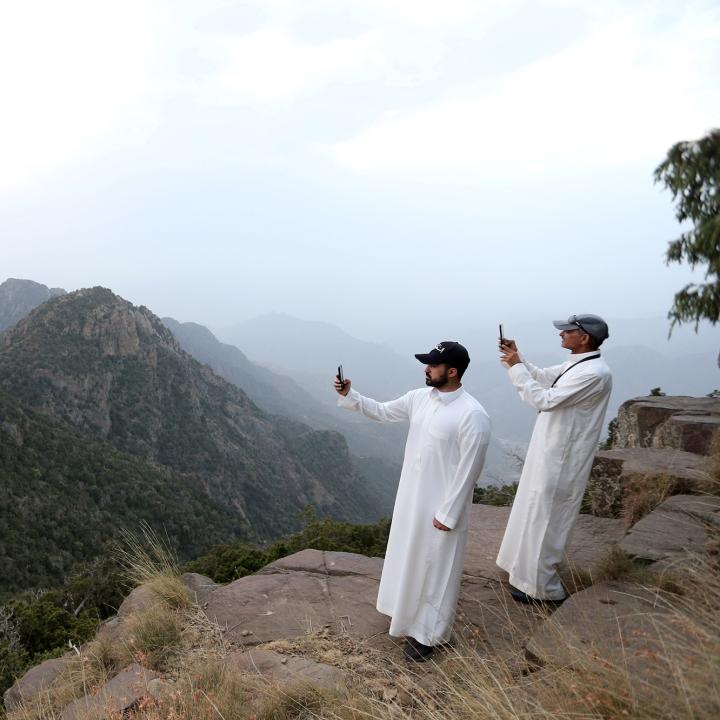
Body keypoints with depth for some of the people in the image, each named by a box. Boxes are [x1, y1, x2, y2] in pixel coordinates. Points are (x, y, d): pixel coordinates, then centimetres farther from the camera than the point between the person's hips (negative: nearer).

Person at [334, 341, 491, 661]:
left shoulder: (473, 415, -25)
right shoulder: (418, 397, -3)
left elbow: (468, 471, -21)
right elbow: (381, 411, 10)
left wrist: (448, 514, -17)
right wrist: (349, 395, -3)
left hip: (442, 505, -7)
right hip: (410, 496, 8)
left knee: (435, 568, 10)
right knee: (410, 556, 24)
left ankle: (427, 633, 29)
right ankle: (409, 611, 48)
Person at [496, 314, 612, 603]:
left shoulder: (594, 373, -25)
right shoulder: (576, 364, 5)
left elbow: (544, 400, -26)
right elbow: (542, 376, 20)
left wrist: (516, 367, -20)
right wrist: (517, 357, 6)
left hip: (560, 458, -10)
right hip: (550, 451, 10)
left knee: (543, 517, 1)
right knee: (537, 512, 22)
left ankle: (543, 587, 17)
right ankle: (532, 568, 41)